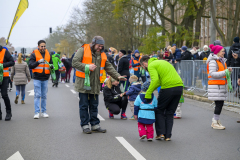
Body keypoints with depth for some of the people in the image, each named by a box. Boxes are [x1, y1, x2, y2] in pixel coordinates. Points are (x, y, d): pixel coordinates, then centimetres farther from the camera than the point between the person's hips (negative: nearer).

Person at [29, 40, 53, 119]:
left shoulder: (48, 54, 11)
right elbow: (30, 65, -8)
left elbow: (51, 64, 16)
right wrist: (38, 62, -22)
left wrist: (51, 66, -7)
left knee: (44, 96, 9)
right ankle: (37, 112, -4)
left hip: (45, 78, 4)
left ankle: (44, 112, 15)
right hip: (37, 78, -4)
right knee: (37, 95, -6)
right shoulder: (34, 54, -1)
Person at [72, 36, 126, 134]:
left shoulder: (102, 55, 14)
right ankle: (85, 126, 7)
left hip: (95, 85, 5)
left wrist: (117, 76, 5)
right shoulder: (83, 50, -4)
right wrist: (87, 67, -19)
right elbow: (74, 62, -11)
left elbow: (109, 67, 16)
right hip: (83, 83, -5)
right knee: (84, 105, 0)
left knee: (94, 106, 10)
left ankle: (95, 125, 16)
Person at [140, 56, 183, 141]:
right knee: (170, 113, 16)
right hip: (179, 87, 8)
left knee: (159, 110, 12)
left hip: (168, 88, -7)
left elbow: (155, 80, -17)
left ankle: (161, 133, 7)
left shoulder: (151, 66, 0)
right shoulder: (162, 62, 27)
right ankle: (168, 135, 14)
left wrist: (148, 93, -15)